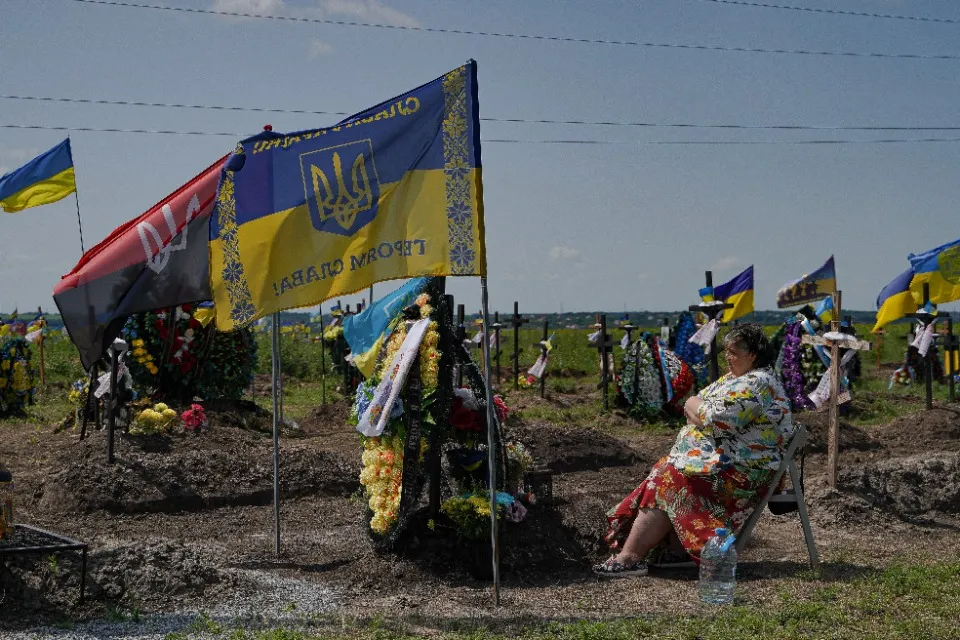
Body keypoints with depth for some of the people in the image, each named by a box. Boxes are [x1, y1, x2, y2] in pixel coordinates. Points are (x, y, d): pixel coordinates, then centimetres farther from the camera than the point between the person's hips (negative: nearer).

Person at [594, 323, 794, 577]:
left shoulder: (756, 384, -16)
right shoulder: (735, 377, 17)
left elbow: (716, 419, -23)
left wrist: (694, 406, -4)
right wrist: (701, 415, -5)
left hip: (742, 469, -10)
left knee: (668, 482, -17)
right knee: (666, 470, -6)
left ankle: (630, 557, -17)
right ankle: (679, 550, -12)